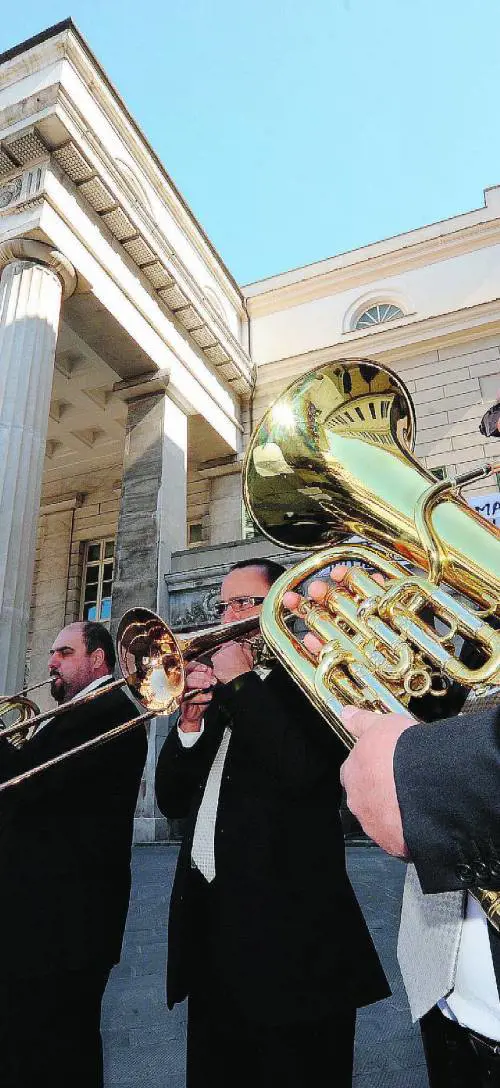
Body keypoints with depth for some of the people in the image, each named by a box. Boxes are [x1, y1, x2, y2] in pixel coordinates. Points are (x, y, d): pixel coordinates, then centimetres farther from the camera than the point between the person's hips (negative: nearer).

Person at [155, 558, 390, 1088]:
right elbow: (172, 799, 8)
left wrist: (240, 681, -17)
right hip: (208, 920, 6)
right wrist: (190, 719, -9)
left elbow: (301, 768, -26)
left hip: (289, 930, -6)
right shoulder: (215, 689, 11)